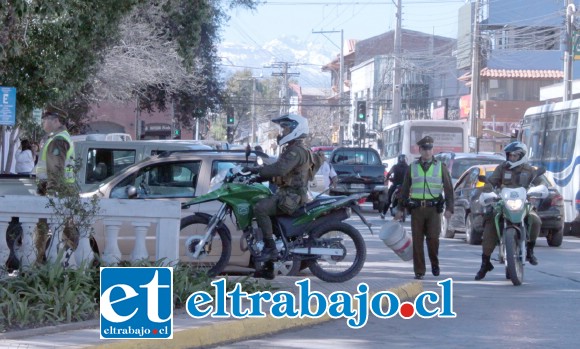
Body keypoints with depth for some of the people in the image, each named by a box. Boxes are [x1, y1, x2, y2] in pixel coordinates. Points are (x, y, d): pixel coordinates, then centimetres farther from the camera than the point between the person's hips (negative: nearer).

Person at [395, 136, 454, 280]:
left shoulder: (440, 167, 7)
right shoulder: (413, 167, 10)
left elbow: (448, 188, 6)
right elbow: (405, 189, 14)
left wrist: (449, 208, -3)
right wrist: (400, 209, 10)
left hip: (433, 208, -1)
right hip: (416, 208, 2)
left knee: (433, 238, -11)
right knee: (417, 240, -1)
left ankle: (434, 263, 14)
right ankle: (419, 271, 5)